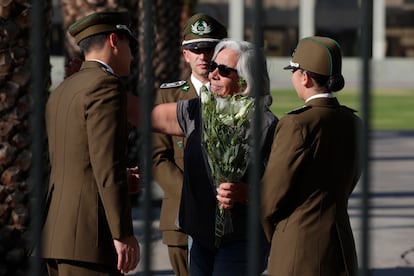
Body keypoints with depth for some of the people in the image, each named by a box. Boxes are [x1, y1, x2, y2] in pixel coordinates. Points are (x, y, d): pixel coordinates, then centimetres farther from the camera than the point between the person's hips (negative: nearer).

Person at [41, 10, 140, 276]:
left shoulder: (62, 92, 19)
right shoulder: (106, 85, -9)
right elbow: (108, 166, -17)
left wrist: (123, 181, 31)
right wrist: (123, 233, -18)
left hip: (57, 231, 9)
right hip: (90, 234, -9)